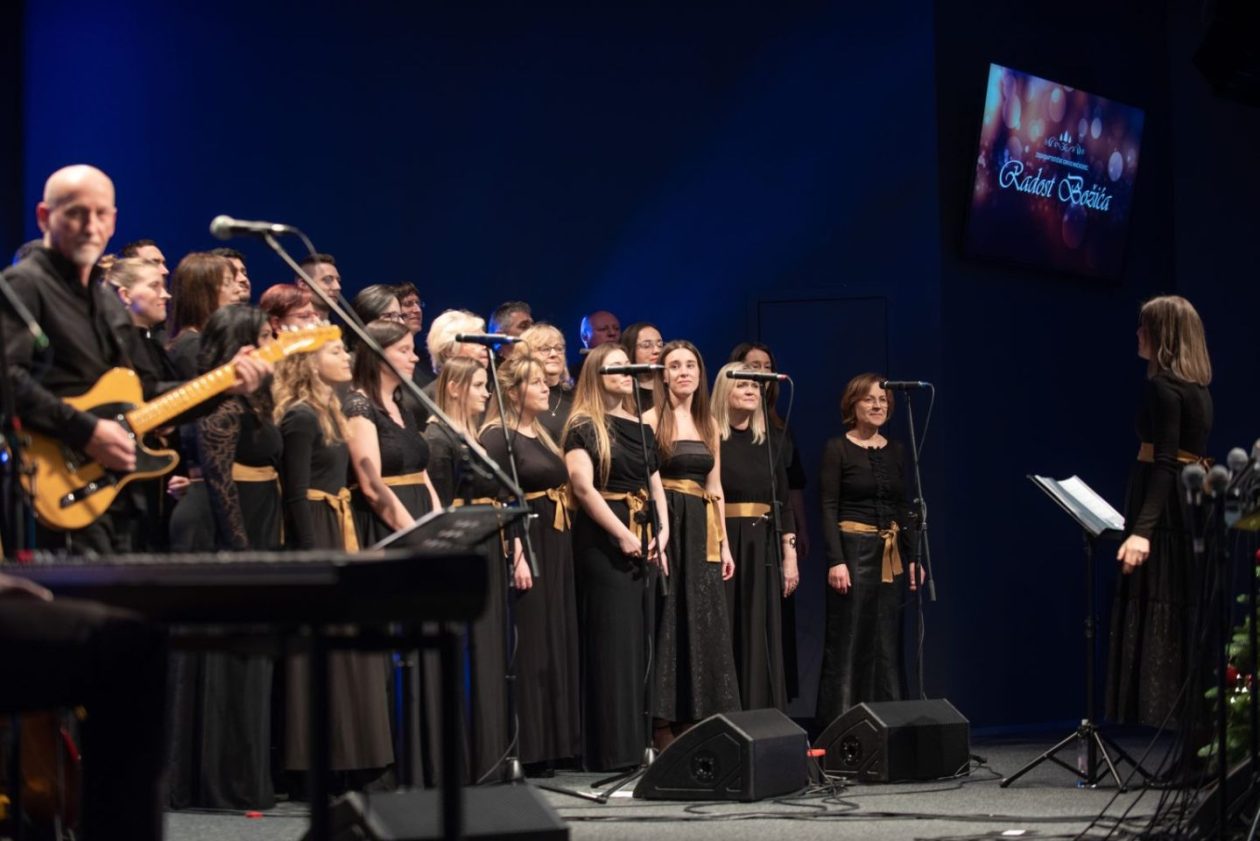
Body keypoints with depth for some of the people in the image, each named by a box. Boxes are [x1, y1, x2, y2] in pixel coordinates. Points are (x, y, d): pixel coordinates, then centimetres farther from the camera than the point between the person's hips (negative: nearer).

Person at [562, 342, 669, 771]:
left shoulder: (642, 428, 18)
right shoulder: (584, 427, -3)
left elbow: (656, 487, 16)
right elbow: (583, 486, -13)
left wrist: (662, 533, 0)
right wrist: (623, 535, -18)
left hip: (643, 542, 7)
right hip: (604, 540, -7)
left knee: (643, 641, 6)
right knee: (612, 640, -7)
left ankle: (640, 742, 11)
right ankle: (612, 748, -5)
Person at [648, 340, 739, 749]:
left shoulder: (709, 425, 16)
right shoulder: (652, 420, -3)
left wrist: (723, 543, 12)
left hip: (701, 531, 6)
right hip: (665, 526, -6)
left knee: (703, 623, 3)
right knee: (667, 621, -5)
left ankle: (695, 722, 8)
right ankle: (664, 725, -2)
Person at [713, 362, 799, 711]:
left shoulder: (770, 438, 12)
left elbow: (783, 499, 13)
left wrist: (790, 554, 7)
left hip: (763, 546, 4)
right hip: (721, 543, -4)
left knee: (760, 638, 5)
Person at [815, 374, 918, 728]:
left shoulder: (895, 451, 12)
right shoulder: (837, 449, -3)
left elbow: (903, 508, 15)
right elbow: (829, 508, -8)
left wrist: (912, 558, 8)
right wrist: (836, 560, -16)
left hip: (891, 555, 5)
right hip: (853, 549, -5)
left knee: (888, 643, 6)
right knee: (848, 642, -4)